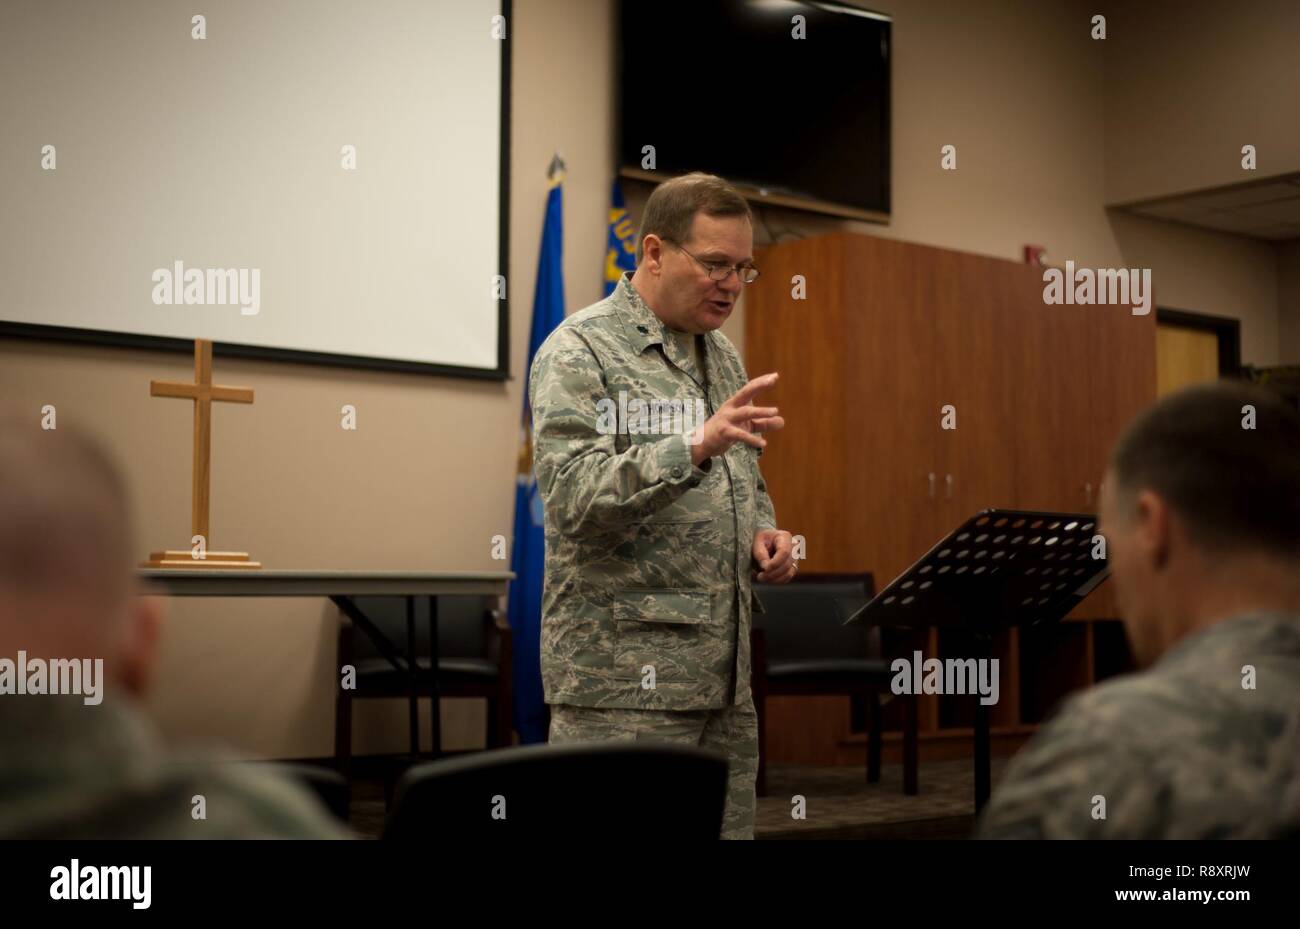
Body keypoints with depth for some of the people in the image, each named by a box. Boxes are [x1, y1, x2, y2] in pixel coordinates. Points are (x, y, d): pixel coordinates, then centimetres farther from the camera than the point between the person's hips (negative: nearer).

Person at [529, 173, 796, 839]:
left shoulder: (721, 355, 17)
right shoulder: (579, 351, -7)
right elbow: (575, 496, -20)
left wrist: (762, 535, 6)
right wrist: (695, 447, -32)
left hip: (725, 680, 7)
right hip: (623, 684, -7)